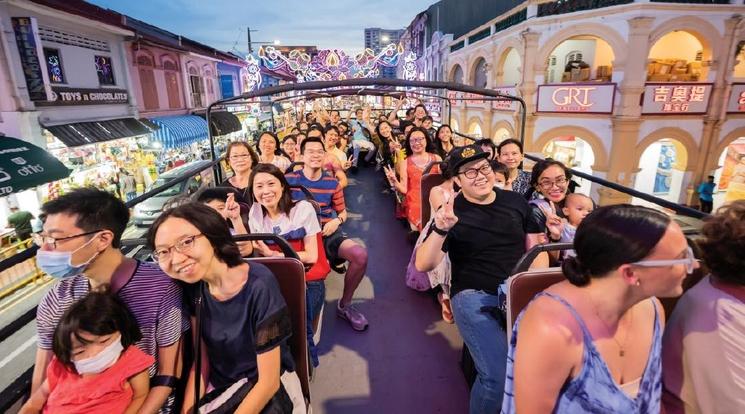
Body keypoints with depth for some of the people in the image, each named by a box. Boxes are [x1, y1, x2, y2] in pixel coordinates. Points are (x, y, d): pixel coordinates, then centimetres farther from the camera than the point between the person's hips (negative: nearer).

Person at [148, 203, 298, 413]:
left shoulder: (258, 286, -28)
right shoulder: (193, 287, -8)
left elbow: (268, 382, -21)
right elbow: (201, 362, 0)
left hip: (266, 394, -4)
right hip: (216, 388, 4)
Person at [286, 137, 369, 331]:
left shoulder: (332, 183, 7)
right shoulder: (289, 180, 1)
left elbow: (342, 211, 16)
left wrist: (336, 221, -6)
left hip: (328, 233, 2)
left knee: (360, 255, -25)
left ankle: (344, 305, 2)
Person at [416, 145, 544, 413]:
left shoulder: (515, 202, 10)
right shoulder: (452, 212, -3)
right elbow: (423, 265, -11)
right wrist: (440, 230, -28)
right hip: (475, 297, -4)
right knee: (498, 377, -21)